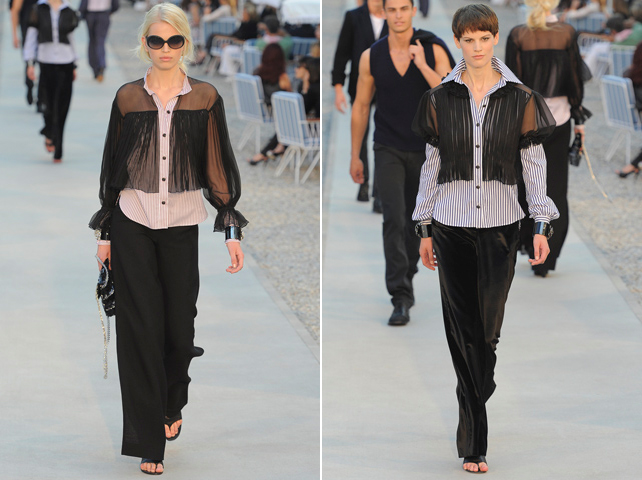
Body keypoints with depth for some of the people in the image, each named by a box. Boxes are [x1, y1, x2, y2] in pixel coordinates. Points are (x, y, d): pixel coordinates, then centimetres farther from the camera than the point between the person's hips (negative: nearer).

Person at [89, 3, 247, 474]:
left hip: (183, 224, 0)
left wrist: (232, 229, -1)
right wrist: (104, 232, 6)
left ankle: (172, 406, 35)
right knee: (141, 329, -3)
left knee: (179, 325, 5)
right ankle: (148, 440, 2)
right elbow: (113, 166, 7)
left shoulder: (205, 98, 0)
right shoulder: (128, 98, 1)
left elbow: (218, 167, 3)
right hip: (133, 226, 0)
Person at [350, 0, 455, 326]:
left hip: (425, 151, 1)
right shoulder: (371, 57, -5)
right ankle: (401, 299, -17)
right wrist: (355, 156, 8)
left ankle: (406, 279, 38)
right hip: (388, 150, -1)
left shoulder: (434, 51, -9)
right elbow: (361, 106, 5)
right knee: (393, 220, -15)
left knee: (414, 222, 15)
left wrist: (423, 66, -26)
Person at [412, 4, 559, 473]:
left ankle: (472, 437, 20)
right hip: (451, 224, 0)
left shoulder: (520, 98, 1)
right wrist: (425, 229, 8)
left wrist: (542, 223, -2)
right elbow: (432, 164, 9)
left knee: (488, 327, 2)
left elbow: (535, 162, 4)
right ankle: (476, 443, -2)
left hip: (501, 223, 0)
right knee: (463, 329, -4)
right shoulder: (440, 99, 4)